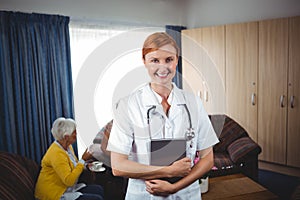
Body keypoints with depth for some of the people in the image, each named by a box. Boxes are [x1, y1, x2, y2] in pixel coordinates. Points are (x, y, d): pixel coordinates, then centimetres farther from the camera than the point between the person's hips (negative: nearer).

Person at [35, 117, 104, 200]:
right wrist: (83, 160, -22)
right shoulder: (56, 153, -23)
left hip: (68, 189, 9)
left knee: (98, 189, -1)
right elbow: (69, 180, -27)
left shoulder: (68, 147, 5)